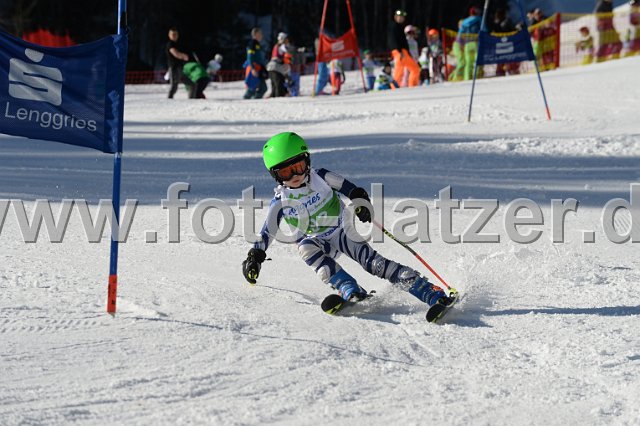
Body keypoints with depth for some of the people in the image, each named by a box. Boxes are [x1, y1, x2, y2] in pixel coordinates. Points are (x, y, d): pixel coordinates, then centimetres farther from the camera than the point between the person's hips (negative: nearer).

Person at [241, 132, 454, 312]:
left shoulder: (321, 178, -11)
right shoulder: (280, 201, -9)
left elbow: (351, 190, -2)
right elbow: (266, 233, -2)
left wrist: (361, 202, -20)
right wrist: (255, 257, -11)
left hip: (342, 231, -1)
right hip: (317, 241, 1)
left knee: (372, 262, -21)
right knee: (306, 247, -34)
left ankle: (433, 294, -27)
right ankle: (351, 291, -44)